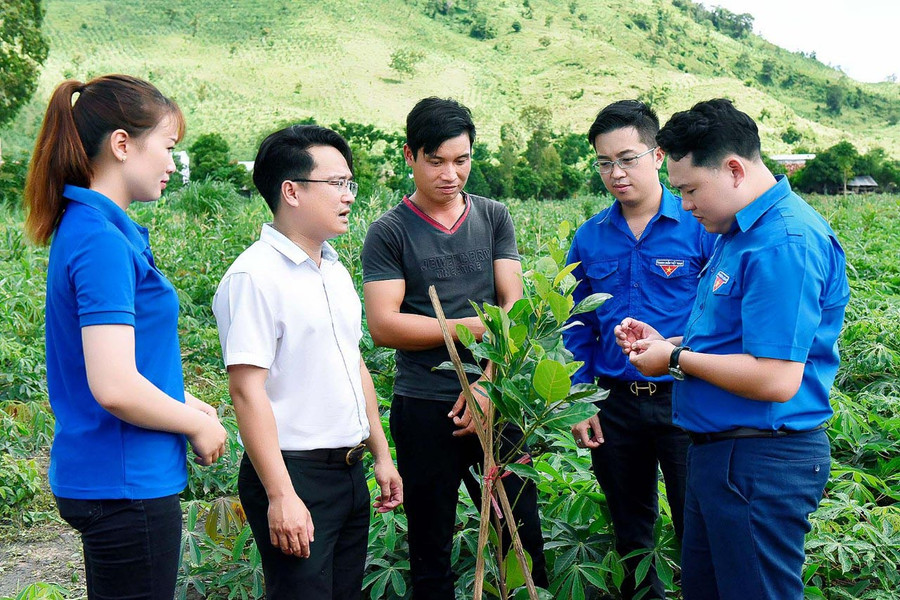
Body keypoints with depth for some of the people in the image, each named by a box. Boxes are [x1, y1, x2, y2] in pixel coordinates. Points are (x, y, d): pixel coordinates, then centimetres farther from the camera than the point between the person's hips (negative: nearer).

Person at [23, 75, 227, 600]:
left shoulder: (84, 228, 10)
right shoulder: (102, 242, -20)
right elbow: (114, 388, -26)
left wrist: (184, 401, 11)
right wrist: (197, 425, -11)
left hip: (100, 475, 10)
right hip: (126, 484, -10)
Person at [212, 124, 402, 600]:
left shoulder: (335, 269, 12)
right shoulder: (255, 276, -15)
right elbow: (247, 390, -20)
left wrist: (381, 454, 20)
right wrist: (280, 496, -22)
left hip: (349, 471, 8)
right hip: (293, 474, -8)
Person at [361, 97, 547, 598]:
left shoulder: (494, 218, 8)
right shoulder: (390, 233, -1)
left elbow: (513, 306, 2)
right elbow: (384, 325, -9)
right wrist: (474, 326, -9)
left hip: (495, 401, 2)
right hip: (424, 407, -2)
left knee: (525, 533, 6)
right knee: (431, 548, 9)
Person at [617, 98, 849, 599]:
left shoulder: (784, 242, -22)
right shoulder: (739, 232, 12)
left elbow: (777, 380, -28)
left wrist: (676, 360, -16)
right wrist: (664, 342, 7)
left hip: (762, 464, -10)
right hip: (718, 452, 10)